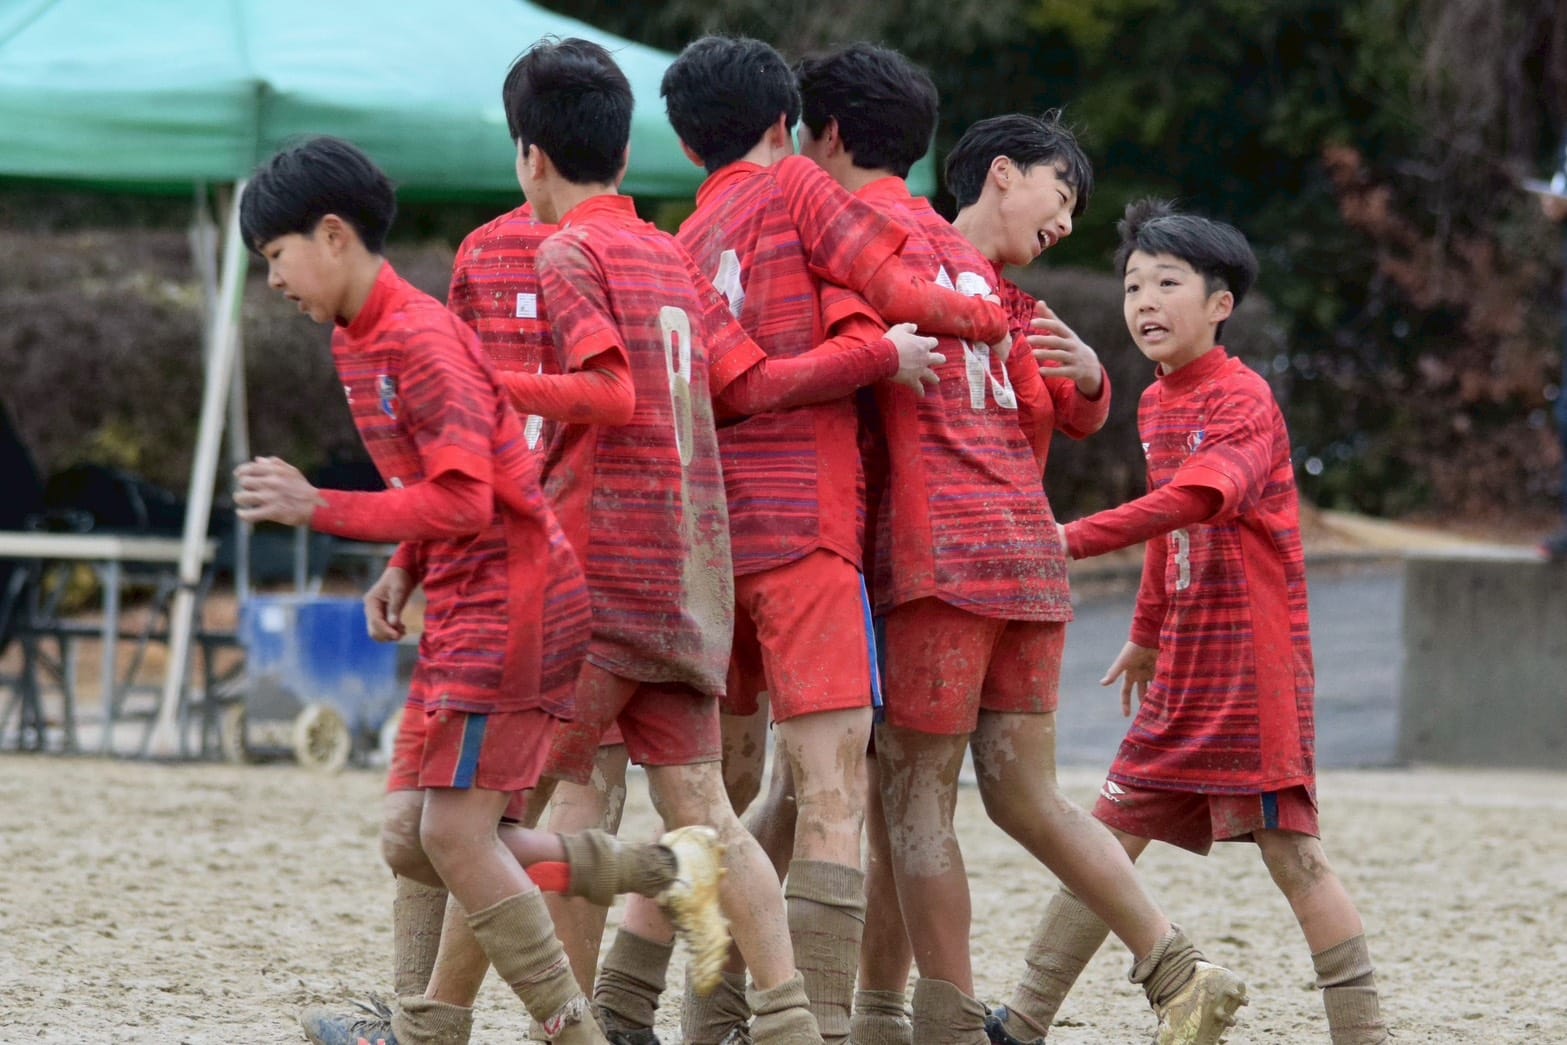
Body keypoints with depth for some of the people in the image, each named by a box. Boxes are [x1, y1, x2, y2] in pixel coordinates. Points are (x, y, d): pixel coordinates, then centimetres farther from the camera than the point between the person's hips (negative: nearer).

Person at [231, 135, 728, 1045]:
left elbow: (463, 500, -23)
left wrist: (320, 509, -24)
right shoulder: (357, 342, 15)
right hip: (462, 610, 10)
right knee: (412, 841, 4)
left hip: (510, 599, -10)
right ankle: (664, 872, 9)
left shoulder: (421, 338, -16)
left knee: (456, 836, -12)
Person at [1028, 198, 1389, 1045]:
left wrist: (1077, 539, -36)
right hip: (1184, 672, 8)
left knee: (1289, 848, -10)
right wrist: (1148, 635, 32)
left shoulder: (1243, 399, -13)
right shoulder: (1155, 404, 13)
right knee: (1112, 834, 9)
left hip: (1255, 660, -8)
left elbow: (1199, 498, -31)